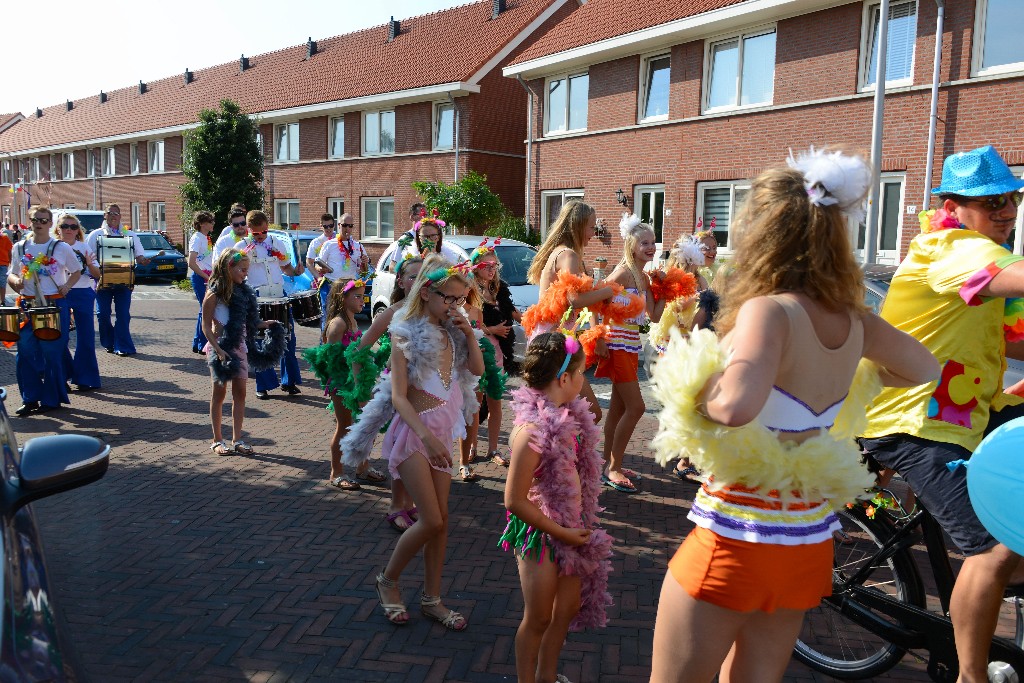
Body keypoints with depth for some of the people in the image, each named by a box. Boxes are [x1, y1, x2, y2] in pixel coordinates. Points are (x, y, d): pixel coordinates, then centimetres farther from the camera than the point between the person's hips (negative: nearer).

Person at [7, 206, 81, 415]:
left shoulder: (61, 248, 0)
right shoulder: (19, 248, 8)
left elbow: (76, 271, 11)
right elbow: (11, 274, 16)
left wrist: (67, 286, -6)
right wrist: (15, 280, -6)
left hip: (55, 306, -3)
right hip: (27, 305, 3)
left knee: (52, 354, 0)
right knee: (26, 353, 2)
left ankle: (51, 399, 12)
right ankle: (30, 399, 13)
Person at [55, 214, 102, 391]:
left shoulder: (84, 247, 5)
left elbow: (97, 274, 4)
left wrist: (89, 264, -16)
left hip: (83, 295, 0)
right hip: (59, 296, 0)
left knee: (85, 337, 0)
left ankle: (84, 378, 9)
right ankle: (63, 375, 19)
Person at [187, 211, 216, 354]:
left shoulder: (207, 238, 16)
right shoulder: (197, 238, -11)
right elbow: (191, 263, -20)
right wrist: (206, 277, -19)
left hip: (208, 278, 9)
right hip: (200, 278, -9)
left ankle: (197, 344, 20)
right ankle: (203, 345, 0)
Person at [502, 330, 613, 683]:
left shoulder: (567, 416, -3)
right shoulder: (533, 431, -28)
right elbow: (515, 501, -25)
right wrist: (561, 533, -17)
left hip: (569, 529, 8)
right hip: (541, 535, -8)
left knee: (568, 608, 22)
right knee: (539, 618, 11)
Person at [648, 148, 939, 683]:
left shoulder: (770, 309, -20)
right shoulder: (853, 320, 1)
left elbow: (736, 405, -38)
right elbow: (924, 368, 19)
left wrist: (697, 390, -18)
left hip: (734, 540, -7)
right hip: (810, 543, 7)